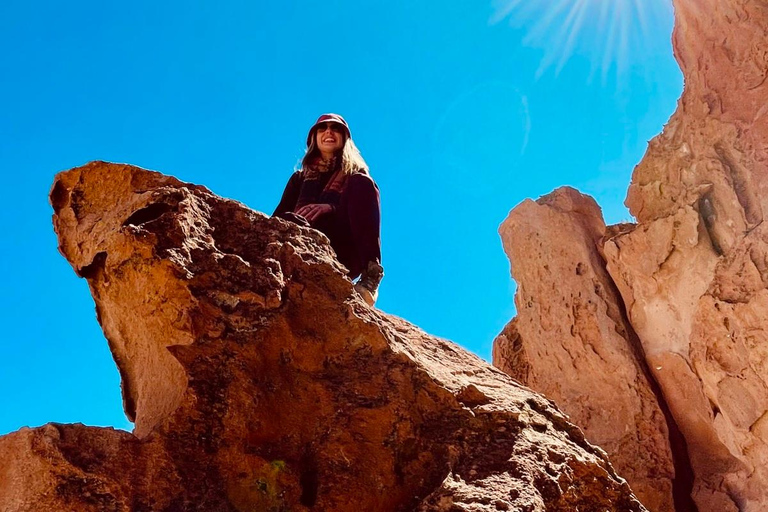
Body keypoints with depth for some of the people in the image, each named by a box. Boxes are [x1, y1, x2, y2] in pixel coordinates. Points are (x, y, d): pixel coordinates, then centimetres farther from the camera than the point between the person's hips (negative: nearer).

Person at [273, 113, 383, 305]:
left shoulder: (358, 178, 22)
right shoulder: (300, 178, 31)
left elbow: (363, 216, 3)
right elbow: (280, 213, 15)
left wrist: (330, 209, -19)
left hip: (342, 255, -1)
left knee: (362, 185, -22)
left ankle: (371, 271, -37)